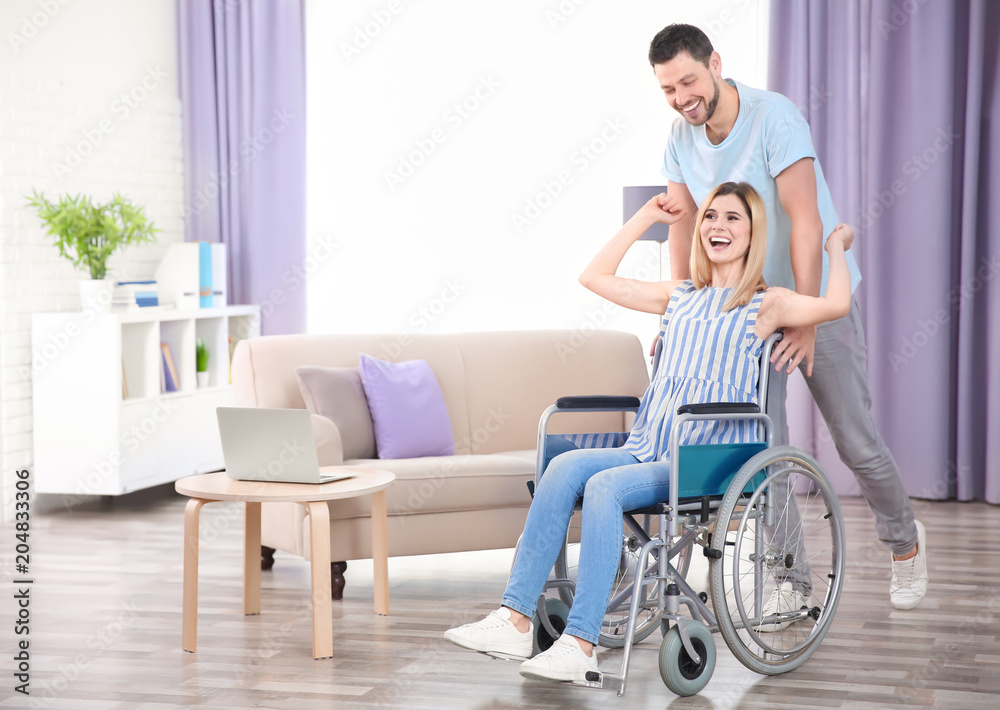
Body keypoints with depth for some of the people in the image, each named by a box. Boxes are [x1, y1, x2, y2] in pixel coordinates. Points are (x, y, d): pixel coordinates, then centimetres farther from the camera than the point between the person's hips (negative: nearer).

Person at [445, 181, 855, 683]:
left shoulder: (765, 304, 6)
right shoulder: (680, 297, 24)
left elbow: (835, 306, -12)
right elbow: (595, 277, 28)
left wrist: (836, 245, 4)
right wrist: (646, 217, 28)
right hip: (647, 452, 5)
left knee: (604, 486, -30)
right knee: (567, 465, -23)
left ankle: (579, 646, -34)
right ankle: (514, 622, -28)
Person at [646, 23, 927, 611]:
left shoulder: (774, 116, -22)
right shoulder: (682, 135, -3)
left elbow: (805, 221, -27)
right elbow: (683, 225, 2)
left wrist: (806, 322, -31)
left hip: (820, 297, -5)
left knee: (857, 440, 3)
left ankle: (905, 541, 29)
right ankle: (789, 578, 10)